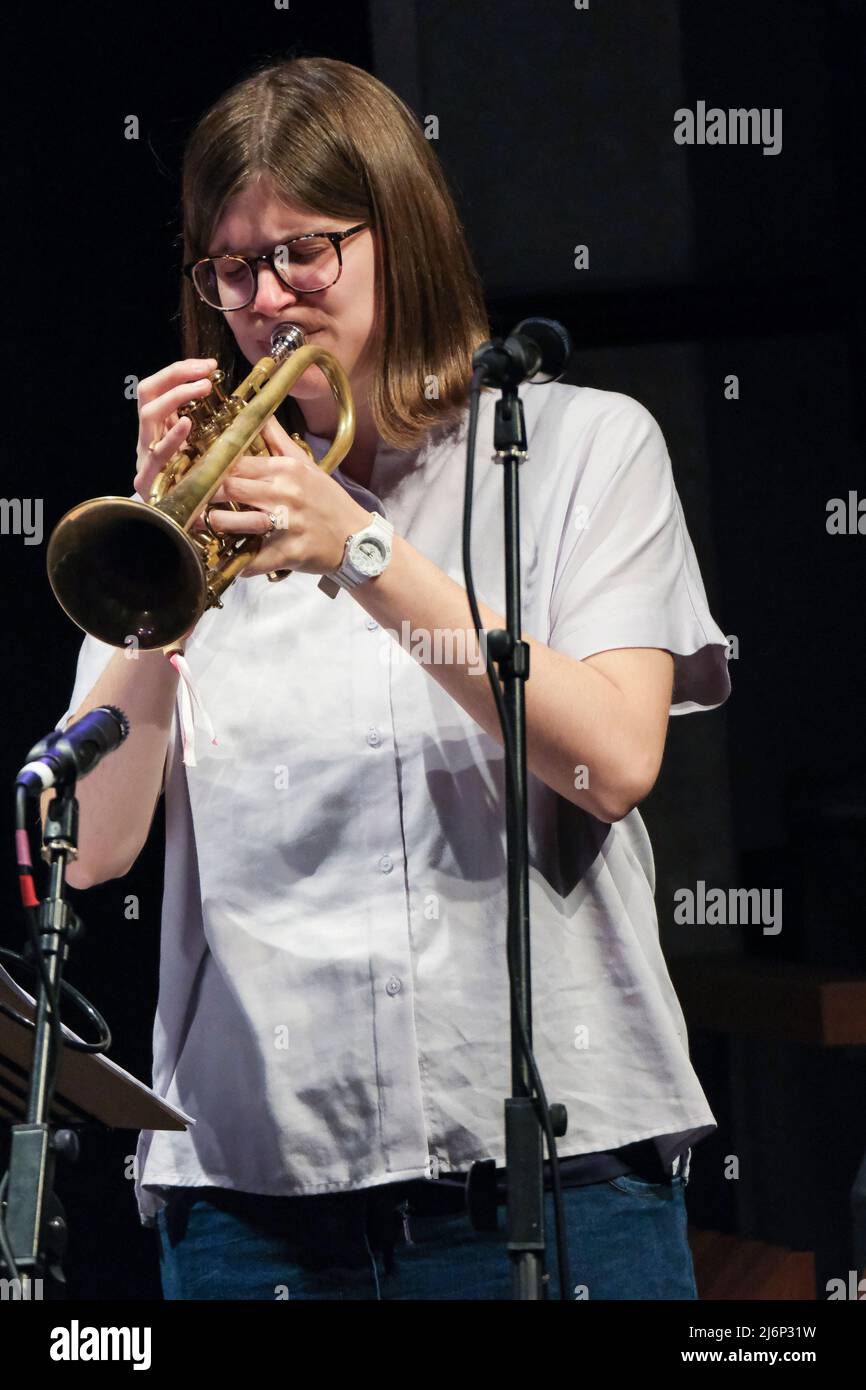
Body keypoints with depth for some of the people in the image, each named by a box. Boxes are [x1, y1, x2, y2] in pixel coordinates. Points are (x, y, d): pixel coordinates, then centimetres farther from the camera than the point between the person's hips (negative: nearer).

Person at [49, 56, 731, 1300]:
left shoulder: (582, 443, 9)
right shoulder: (209, 501, 13)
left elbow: (614, 761, -8)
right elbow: (91, 850, 1)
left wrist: (362, 553, -15)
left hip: (548, 1152, -2)